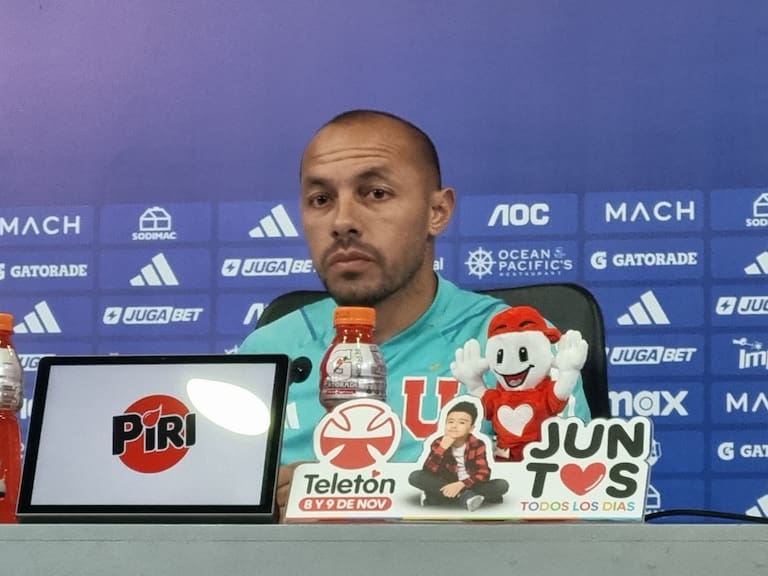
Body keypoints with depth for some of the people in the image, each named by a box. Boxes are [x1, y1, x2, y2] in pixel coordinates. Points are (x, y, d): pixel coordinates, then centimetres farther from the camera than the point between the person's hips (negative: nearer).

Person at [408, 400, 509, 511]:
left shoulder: (477, 445, -8)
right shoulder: (438, 443, -8)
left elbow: (483, 473, -18)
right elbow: (428, 472, -19)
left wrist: (461, 484, -33)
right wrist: (443, 447, -29)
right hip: (446, 486, 0)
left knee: (502, 485, -26)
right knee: (415, 477, -25)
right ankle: (465, 497, -28)